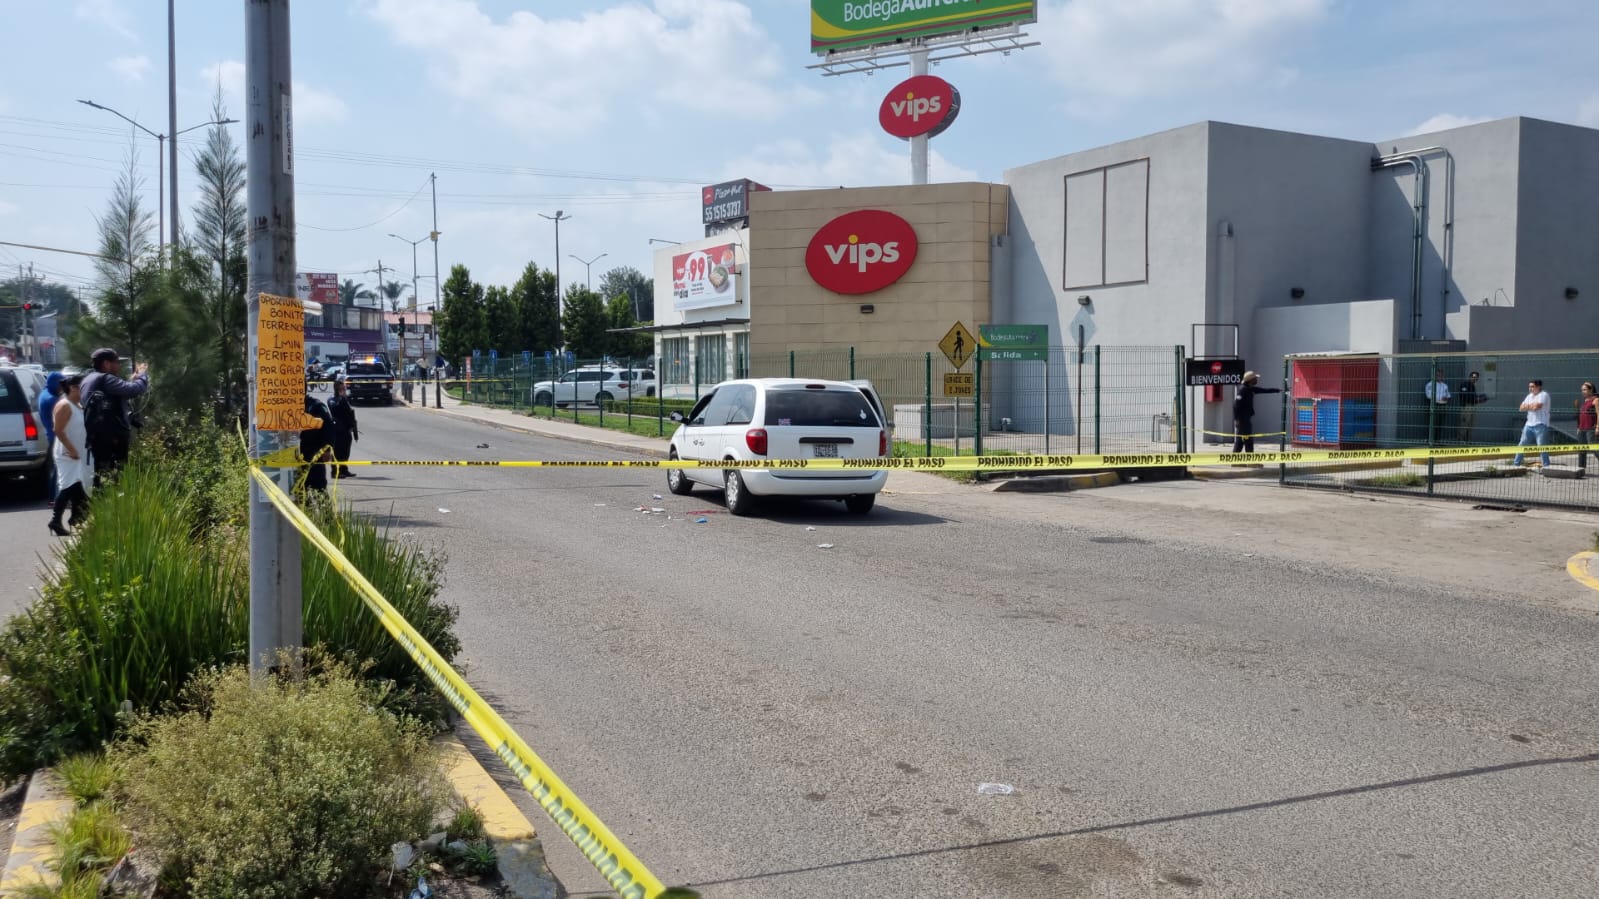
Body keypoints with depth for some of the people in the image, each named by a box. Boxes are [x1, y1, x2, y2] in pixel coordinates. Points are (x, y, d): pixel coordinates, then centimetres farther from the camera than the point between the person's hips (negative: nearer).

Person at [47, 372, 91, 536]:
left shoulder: (78, 405, 14)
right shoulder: (64, 405, -14)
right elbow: (58, 431, -20)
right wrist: (71, 450, -22)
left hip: (80, 454, 9)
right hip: (68, 455, -9)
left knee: (78, 488, 13)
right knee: (69, 487, -14)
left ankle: (76, 519, 21)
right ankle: (56, 521, -12)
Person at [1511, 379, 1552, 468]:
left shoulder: (1544, 395, -9)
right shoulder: (1530, 395, 16)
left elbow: (1536, 407, -22)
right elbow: (1522, 407, 10)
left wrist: (1528, 406, -2)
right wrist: (1532, 406, -7)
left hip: (1540, 425, -8)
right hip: (1529, 424, 8)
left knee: (1541, 446, -10)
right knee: (1522, 445, 9)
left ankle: (1546, 466, -5)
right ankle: (1516, 463, 16)